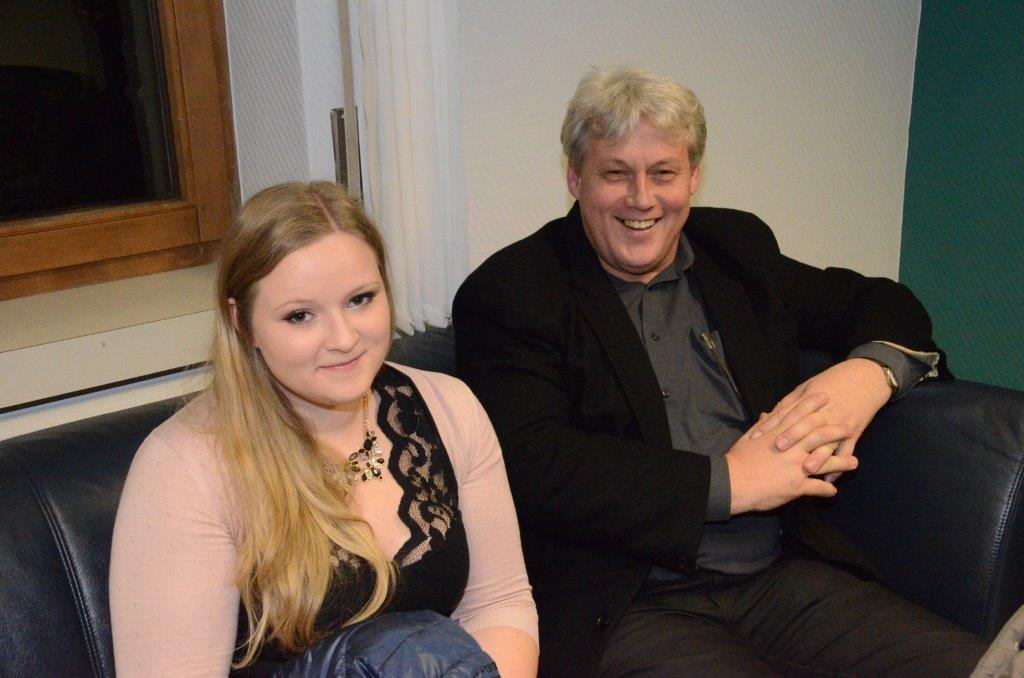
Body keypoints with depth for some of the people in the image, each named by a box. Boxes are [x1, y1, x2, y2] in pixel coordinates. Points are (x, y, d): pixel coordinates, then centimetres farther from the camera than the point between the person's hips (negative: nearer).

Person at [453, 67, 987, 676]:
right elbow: (533, 469, -14)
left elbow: (885, 304, 24)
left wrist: (870, 373, -1)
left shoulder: (737, 246, 15)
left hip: (783, 575, 6)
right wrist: (726, 481, -13)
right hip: (624, 606, -5)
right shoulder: (506, 294, -2)